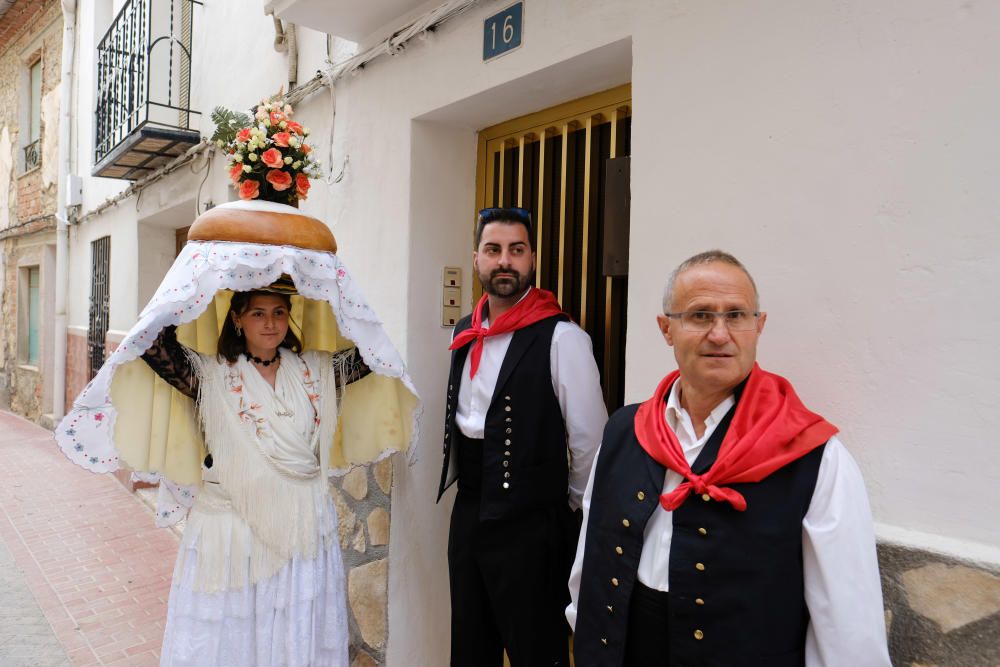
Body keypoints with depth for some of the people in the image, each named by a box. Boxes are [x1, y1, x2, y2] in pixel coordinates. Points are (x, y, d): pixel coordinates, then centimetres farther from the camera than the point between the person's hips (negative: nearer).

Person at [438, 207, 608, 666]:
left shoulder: (562, 338, -16)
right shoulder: (465, 333, 6)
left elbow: (590, 440, -12)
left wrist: (569, 509, -1)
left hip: (530, 525, -6)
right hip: (468, 513, 7)